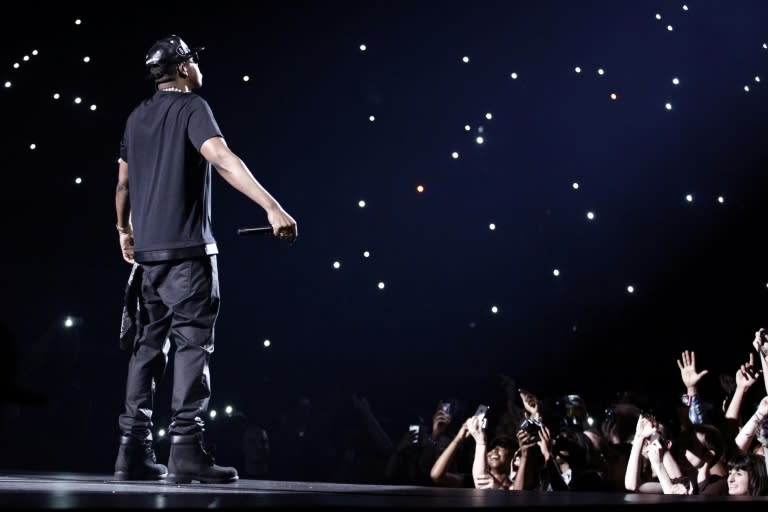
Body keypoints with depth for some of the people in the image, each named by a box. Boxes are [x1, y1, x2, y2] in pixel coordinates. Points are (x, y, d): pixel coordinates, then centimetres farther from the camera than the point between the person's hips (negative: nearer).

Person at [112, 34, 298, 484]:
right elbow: (221, 158, -22)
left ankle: (135, 451, 8)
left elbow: (123, 183, 21)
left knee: (149, 345, 9)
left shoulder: (137, 117, 16)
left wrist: (124, 230, 37)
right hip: (185, 248, -7)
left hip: (146, 248, 7)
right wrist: (272, 207, -30)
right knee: (193, 343, -7)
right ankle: (187, 449, -11)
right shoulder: (191, 107, -5)